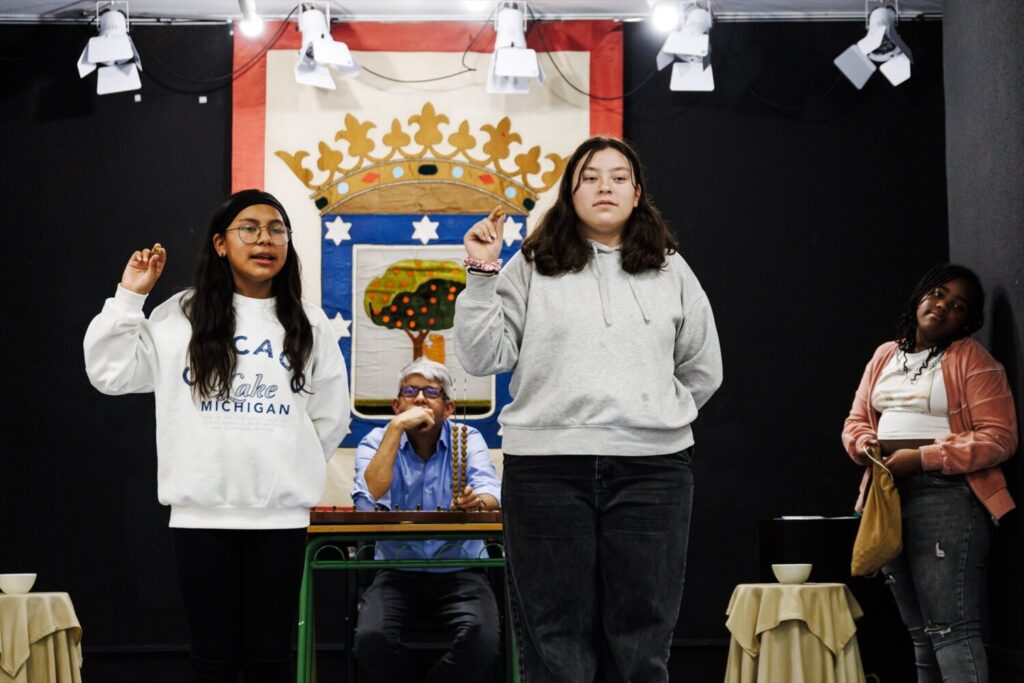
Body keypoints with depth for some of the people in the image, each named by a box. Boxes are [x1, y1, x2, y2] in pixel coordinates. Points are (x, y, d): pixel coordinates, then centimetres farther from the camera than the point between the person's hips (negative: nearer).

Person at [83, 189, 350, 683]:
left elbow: (331, 415, 13)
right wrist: (129, 296, -1)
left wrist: (296, 469, 7)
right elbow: (109, 372, 2)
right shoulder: (181, 315, 4)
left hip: (280, 512, 1)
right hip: (201, 510, -1)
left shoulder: (308, 323, 8)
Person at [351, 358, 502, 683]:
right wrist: (397, 427, -19)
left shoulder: (467, 440, 3)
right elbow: (369, 500, -19)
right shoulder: (377, 442, 2)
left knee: (481, 640, -28)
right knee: (371, 639, -27)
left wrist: (476, 501, -39)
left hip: (459, 572, 0)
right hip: (397, 572, 0)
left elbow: (490, 496, -14)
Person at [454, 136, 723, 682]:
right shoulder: (531, 268, 5)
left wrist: (658, 417, 11)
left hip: (652, 467, 2)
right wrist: (481, 274, -7)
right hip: (547, 466, -1)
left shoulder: (671, 271, 12)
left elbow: (702, 370, 18)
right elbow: (483, 358, 0)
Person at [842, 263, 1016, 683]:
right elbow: (856, 421, 21)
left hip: (946, 495, -7)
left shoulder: (972, 360, -4)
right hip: (888, 496, 7)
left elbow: (999, 438, -12)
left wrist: (923, 458, -18)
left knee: (950, 627, -14)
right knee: (920, 632, 12)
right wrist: (865, 444, -4)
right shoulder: (885, 356, 17)